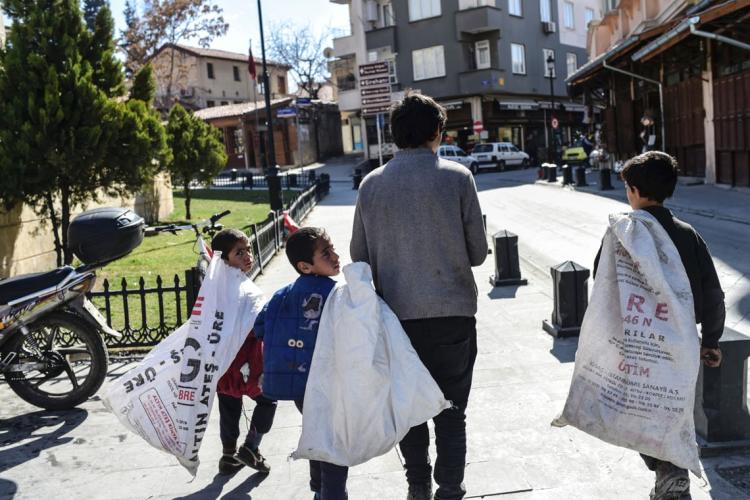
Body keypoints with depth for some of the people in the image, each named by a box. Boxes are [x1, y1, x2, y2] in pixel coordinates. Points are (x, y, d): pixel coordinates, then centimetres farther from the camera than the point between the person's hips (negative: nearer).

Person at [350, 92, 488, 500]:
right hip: (452, 310, -2)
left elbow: (359, 255, 4)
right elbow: (478, 252, -3)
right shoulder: (456, 177, -6)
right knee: (451, 409, 10)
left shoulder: (371, 184, 0)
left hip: (397, 313, 2)